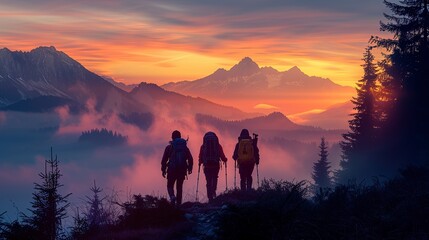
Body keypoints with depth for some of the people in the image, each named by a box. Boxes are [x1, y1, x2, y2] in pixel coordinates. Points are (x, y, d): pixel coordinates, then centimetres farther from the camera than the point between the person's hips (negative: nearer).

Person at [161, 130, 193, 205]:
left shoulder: (169, 147, 1)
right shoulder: (185, 147, 8)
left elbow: (164, 160, -3)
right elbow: (190, 159, 5)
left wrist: (163, 170, 4)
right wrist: (189, 168, 16)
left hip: (172, 169, -2)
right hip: (182, 170, 3)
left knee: (170, 185, 8)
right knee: (179, 187, 13)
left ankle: (172, 197, -21)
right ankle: (178, 203, 8)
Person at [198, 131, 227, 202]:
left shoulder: (203, 146, 2)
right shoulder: (218, 146, 2)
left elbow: (200, 157, 1)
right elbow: (222, 156, 1)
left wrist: (200, 163, 18)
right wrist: (225, 160, 20)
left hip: (207, 166, 0)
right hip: (216, 165, 0)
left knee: (208, 181, 8)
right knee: (214, 179, 19)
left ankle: (210, 197, 3)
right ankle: (213, 190, -7)